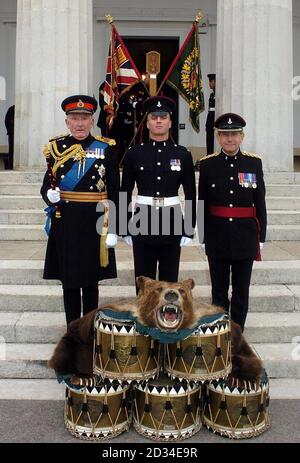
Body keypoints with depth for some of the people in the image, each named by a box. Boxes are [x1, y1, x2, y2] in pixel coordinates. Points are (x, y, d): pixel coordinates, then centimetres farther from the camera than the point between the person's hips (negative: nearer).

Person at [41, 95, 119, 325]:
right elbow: (47, 184, 8)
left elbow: (114, 192, -1)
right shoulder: (56, 147, 4)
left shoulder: (106, 148, 0)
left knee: (91, 282, 10)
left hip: (95, 224, -1)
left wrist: (113, 228, -6)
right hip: (65, 223, 1)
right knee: (69, 282, 9)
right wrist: (49, 194, -16)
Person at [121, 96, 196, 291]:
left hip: (172, 223, 0)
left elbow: (191, 195, 4)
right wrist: (126, 229, 2)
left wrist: (189, 230, 1)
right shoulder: (134, 154, 2)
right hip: (143, 223, 0)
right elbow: (125, 193, 4)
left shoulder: (183, 154, 2)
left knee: (170, 280, 9)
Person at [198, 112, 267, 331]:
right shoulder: (207, 164, -1)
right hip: (217, 236, 0)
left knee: (241, 291, 10)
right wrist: (203, 236, 1)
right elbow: (202, 204, 2)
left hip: (245, 235, 0)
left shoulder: (254, 162, 0)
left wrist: (261, 237, 2)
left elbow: (260, 204, 2)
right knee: (219, 290, 11)